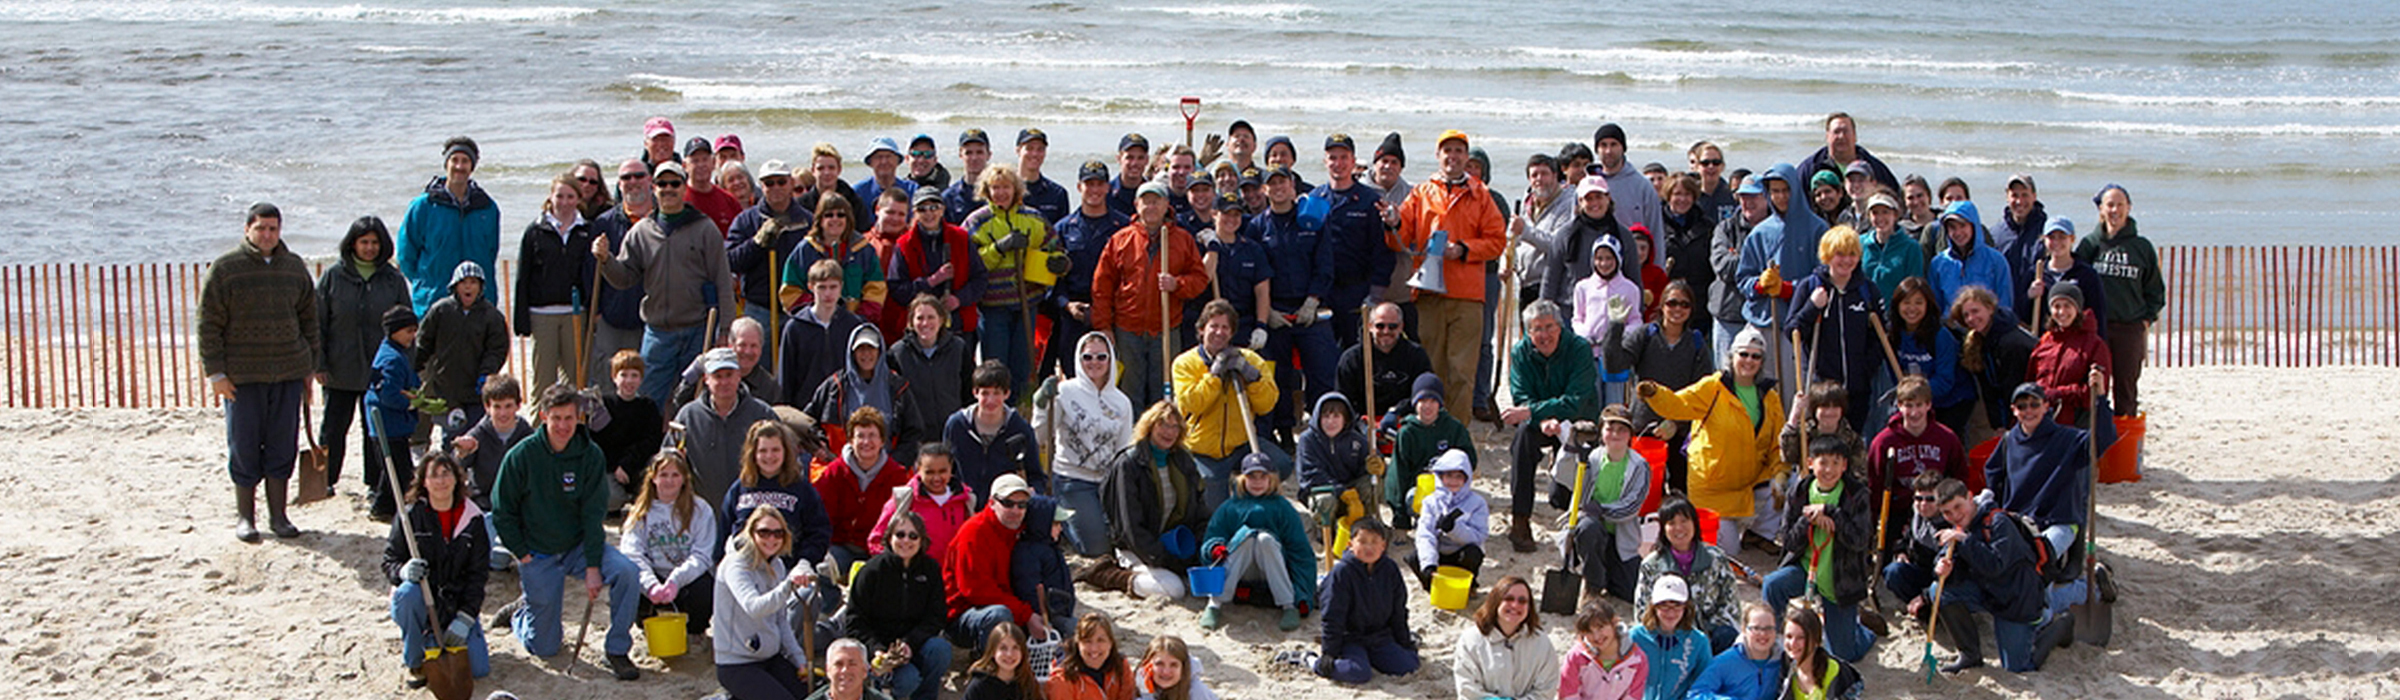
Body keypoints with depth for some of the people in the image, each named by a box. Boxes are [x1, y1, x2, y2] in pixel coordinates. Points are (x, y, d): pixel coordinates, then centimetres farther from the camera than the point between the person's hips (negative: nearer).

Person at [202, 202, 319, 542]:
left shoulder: (294, 268, 8)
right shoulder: (225, 269, -4)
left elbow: (309, 320, 16)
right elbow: (209, 324, -4)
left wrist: (310, 367, 13)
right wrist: (215, 373, -9)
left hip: (288, 373, 3)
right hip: (242, 374, -3)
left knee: (283, 447, 7)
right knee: (244, 447, 2)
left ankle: (278, 514, 17)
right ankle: (245, 516, 13)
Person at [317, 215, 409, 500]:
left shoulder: (393, 280, 3)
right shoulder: (333, 276, 0)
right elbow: (318, 324, 2)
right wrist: (319, 364, -4)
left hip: (381, 370, 1)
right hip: (340, 370, -1)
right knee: (333, 426, 6)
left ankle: (376, 483, 15)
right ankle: (325, 480, 19)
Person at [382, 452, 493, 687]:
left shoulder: (472, 518, -2)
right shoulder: (411, 516, -8)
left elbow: (478, 573, -1)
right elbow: (389, 562, -6)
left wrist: (464, 619, -11)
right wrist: (403, 571, -32)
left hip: (456, 602, 2)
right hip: (420, 601, -2)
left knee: (479, 669, -13)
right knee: (408, 592, -39)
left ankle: (439, 640, 21)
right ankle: (415, 661, -13)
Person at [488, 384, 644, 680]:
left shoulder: (590, 456, -9)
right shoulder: (521, 457, -13)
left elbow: (593, 514, -10)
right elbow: (502, 512, -4)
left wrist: (593, 568, -16)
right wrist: (523, 555, -9)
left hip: (579, 545, 2)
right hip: (537, 555, -2)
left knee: (628, 573, -28)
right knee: (545, 648, 1)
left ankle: (617, 650, -11)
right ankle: (519, 613, 36)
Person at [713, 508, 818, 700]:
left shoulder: (777, 567, 8)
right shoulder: (736, 566, -17)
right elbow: (754, 608, -36)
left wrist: (799, 660, 7)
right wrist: (788, 585, -51)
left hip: (772, 658, 8)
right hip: (736, 666, -8)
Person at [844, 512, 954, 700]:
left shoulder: (931, 569, 1)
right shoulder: (872, 571, -8)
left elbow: (936, 618, -1)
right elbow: (854, 622, -7)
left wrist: (910, 643, -19)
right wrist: (878, 650, -23)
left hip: (914, 641, 3)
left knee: (941, 649, -28)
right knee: (907, 680, -30)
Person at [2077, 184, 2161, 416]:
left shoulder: (2142, 247, 6)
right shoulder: (2090, 244, 5)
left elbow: (2155, 290, 14)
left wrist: (2147, 319, 4)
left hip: (2131, 327, 1)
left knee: (2126, 389, 4)